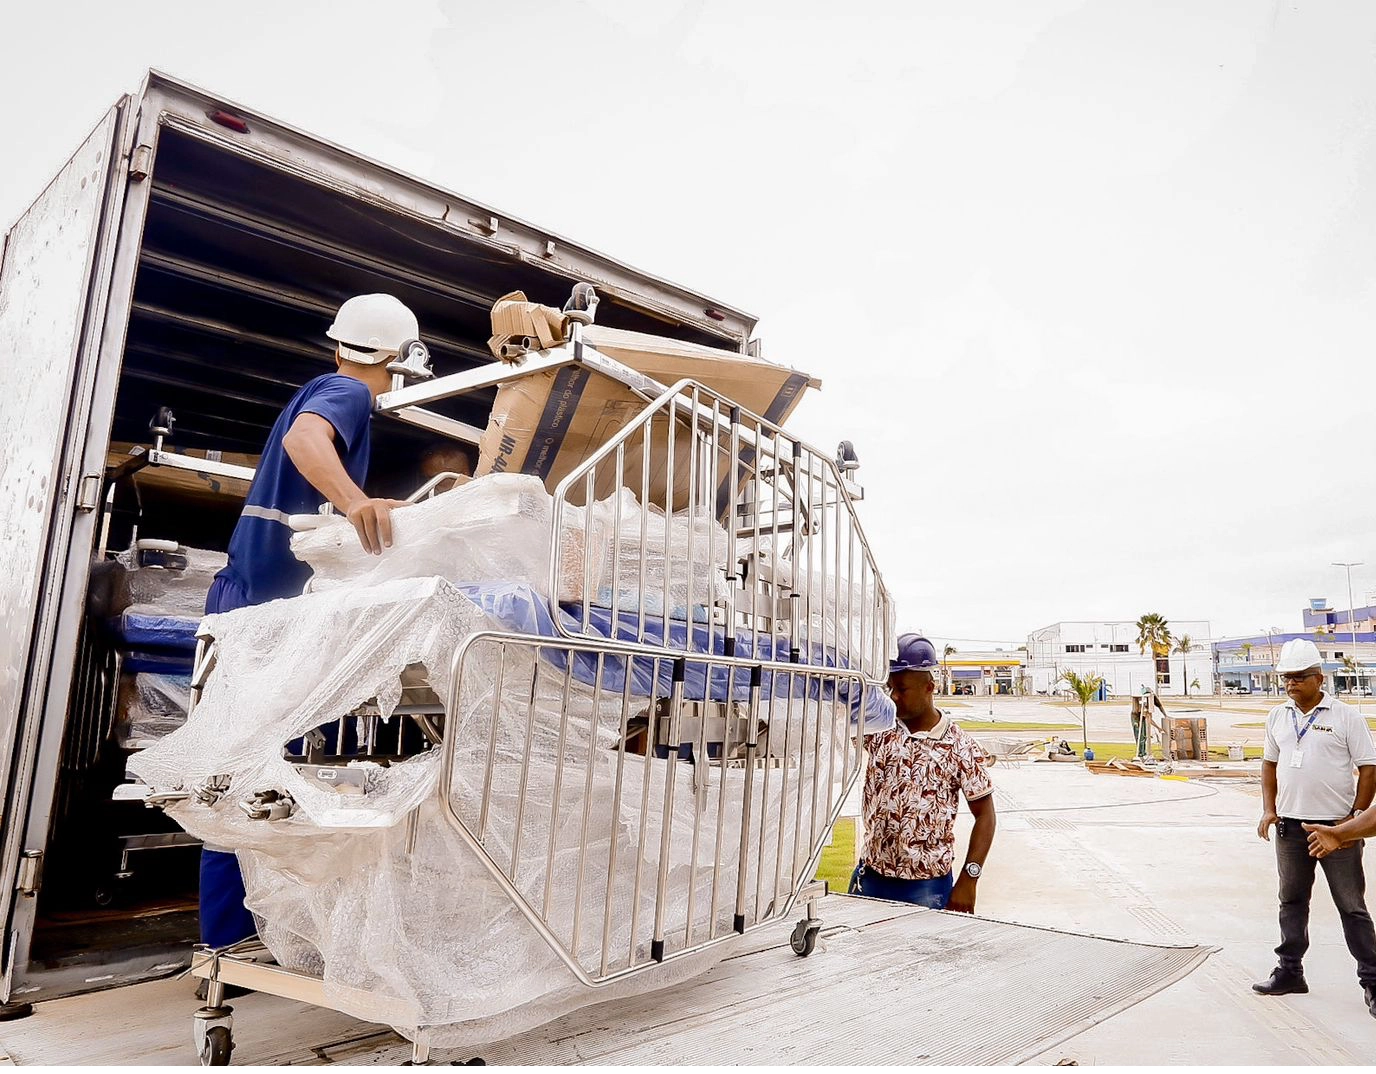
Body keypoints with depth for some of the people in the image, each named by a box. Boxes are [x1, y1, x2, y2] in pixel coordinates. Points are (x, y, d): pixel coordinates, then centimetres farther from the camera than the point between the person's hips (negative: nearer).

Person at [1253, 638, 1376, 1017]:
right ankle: (1290, 972, 24)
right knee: (1291, 901, 13)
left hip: (1337, 827, -5)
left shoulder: (1345, 716, -6)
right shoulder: (1278, 717, 7)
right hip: (1290, 826, 5)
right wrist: (1268, 810, 6)